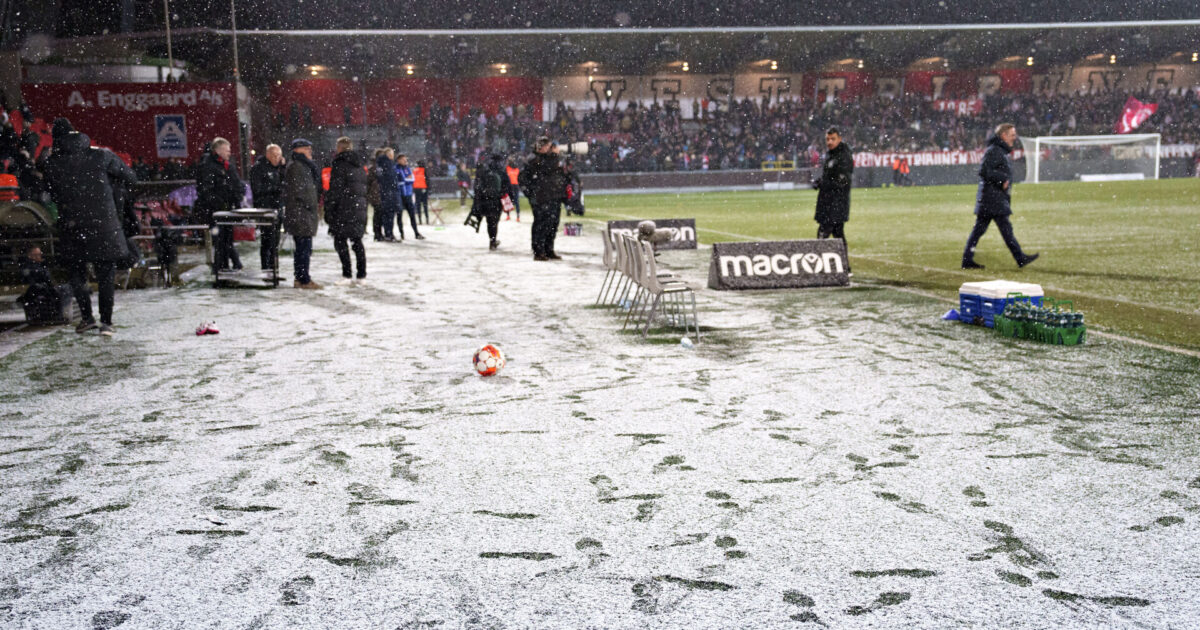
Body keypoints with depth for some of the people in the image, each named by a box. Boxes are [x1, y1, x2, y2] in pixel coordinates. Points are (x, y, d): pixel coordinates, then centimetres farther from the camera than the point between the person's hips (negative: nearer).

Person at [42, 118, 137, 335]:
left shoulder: (52, 164, -1)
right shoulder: (101, 156, -5)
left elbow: (53, 196, 8)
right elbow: (130, 177, 2)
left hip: (71, 227, 0)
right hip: (104, 226, 0)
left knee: (76, 272, 17)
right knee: (105, 275, 9)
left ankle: (87, 316, 9)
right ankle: (106, 322, 6)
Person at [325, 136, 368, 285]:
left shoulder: (340, 164, -8)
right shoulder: (359, 165, 16)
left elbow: (335, 190, -13)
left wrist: (328, 211, -9)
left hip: (344, 210, -7)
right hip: (359, 210, 7)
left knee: (340, 241, -2)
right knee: (357, 241, 11)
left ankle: (347, 275, -7)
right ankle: (362, 275, 11)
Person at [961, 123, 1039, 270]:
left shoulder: (1001, 151, 21)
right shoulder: (993, 151, -11)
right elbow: (983, 171, -20)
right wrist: (1002, 179, -18)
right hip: (992, 197, -10)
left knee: (979, 229, 7)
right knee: (1006, 228, -6)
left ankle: (967, 260, 7)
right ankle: (1020, 258, -2)